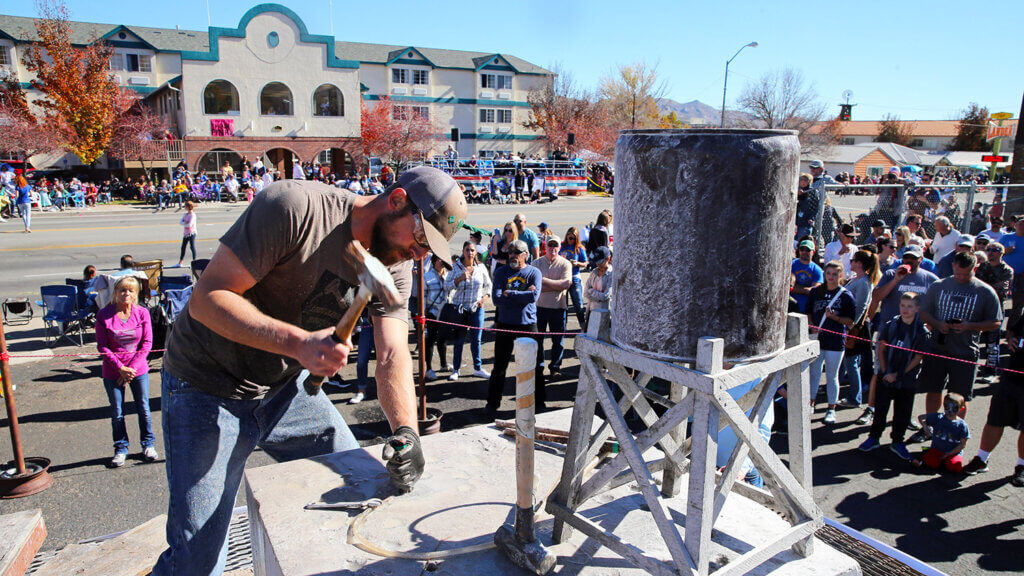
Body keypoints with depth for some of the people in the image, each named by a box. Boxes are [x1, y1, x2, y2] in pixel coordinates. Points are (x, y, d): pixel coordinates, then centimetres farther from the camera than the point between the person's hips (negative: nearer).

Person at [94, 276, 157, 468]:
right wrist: (120, 368, -13)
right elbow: (102, 346, -6)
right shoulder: (104, 315, -7)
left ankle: (148, 444, 25)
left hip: (139, 369, 1)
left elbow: (147, 343, -3)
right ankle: (121, 449, 24)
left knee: (143, 409, 7)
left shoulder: (142, 313, -4)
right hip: (113, 372, 0)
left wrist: (133, 367, -11)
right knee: (117, 413, 7)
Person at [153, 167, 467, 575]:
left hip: (288, 386, 6)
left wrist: (405, 430, -31)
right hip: (209, 387, -6)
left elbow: (392, 355, -14)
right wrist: (298, 342, -39)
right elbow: (206, 299, -26)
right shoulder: (292, 207, -25)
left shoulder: (395, 266, -5)